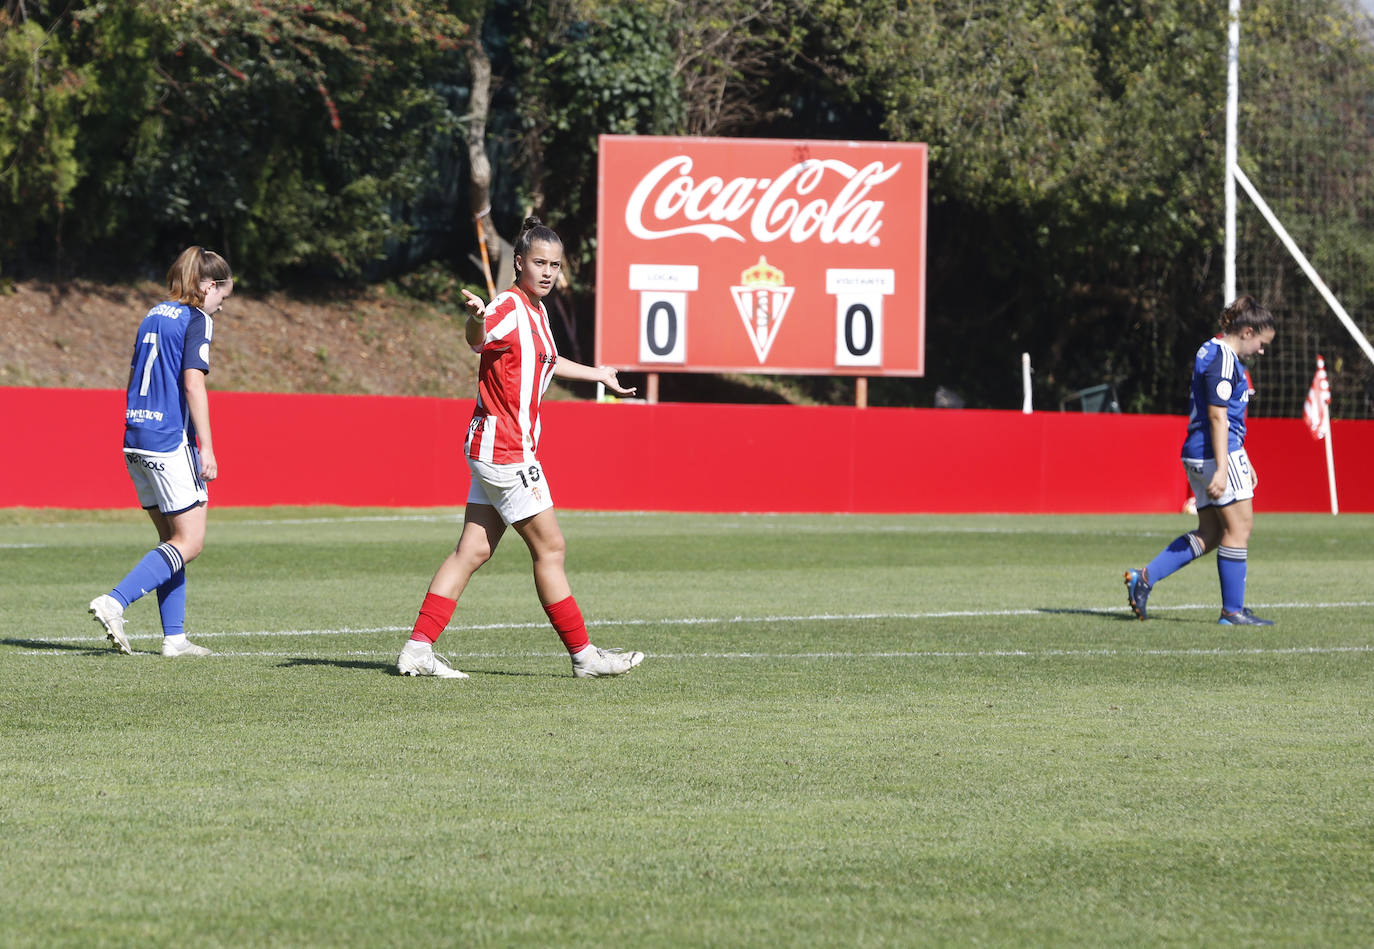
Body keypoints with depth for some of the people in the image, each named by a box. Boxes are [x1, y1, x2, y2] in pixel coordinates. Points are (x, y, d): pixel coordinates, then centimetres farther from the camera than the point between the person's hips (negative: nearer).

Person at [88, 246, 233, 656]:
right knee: (189, 542, -4)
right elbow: (193, 383, -16)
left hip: (136, 439, 9)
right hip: (171, 441, -9)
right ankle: (114, 603, -18)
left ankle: (174, 637, 9)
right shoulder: (196, 319, -8)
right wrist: (206, 448, -16)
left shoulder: (154, 316, 16)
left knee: (172, 539, 13)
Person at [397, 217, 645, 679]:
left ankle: (418, 649, 3)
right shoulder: (510, 306, -15)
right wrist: (476, 319, -61)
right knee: (549, 547, -2)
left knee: (473, 550, 5)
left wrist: (596, 374, 48)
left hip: (501, 449, 9)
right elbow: (479, 338, -38)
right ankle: (583, 654, 6)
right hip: (503, 447, -9)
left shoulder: (537, 311, 14)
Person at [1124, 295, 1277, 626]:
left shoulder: (1212, 352, 19)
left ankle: (1145, 577, 3)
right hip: (1217, 453, -10)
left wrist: (1243, 462, 28)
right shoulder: (1224, 360, -13)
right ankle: (1232, 610, 3)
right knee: (1239, 526, -2)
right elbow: (1218, 417, -19)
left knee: (1210, 533, 10)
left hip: (1198, 454, 10)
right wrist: (1222, 469, -22)